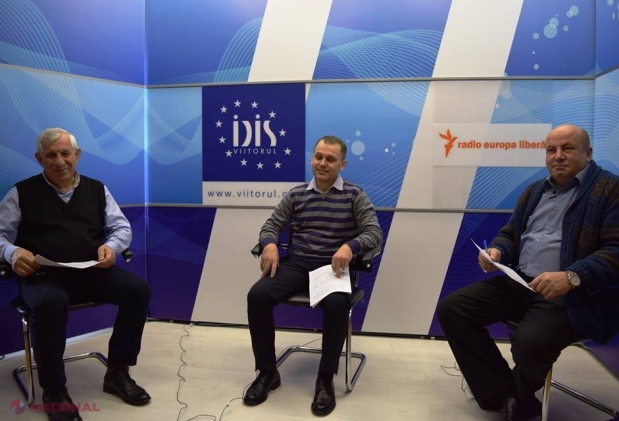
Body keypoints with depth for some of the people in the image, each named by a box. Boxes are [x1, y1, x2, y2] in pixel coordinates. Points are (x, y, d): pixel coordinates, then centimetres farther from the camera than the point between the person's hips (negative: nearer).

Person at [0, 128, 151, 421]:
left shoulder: (97, 189, 15)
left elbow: (122, 227, 11)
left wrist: (111, 246, -11)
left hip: (91, 272, 3)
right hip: (43, 276, -3)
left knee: (138, 289, -22)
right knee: (50, 303, -38)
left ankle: (117, 373, -6)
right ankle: (53, 391, -16)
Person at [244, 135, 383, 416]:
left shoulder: (354, 195, 5)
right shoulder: (296, 194, 13)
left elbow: (374, 232, -4)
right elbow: (272, 225, 13)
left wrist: (350, 246, -26)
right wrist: (269, 245, -12)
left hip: (333, 267, -3)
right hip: (297, 264, 3)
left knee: (337, 304, -36)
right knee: (257, 296, -23)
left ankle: (325, 379, -13)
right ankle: (267, 372, -4)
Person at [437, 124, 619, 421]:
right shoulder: (535, 191, 18)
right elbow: (510, 234, 23)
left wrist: (571, 277, -29)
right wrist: (496, 251, -1)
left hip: (577, 294, -7)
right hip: (519, 283, 7)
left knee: (530, 340, -34)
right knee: (451, 309, -8)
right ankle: (505, 396, -4)